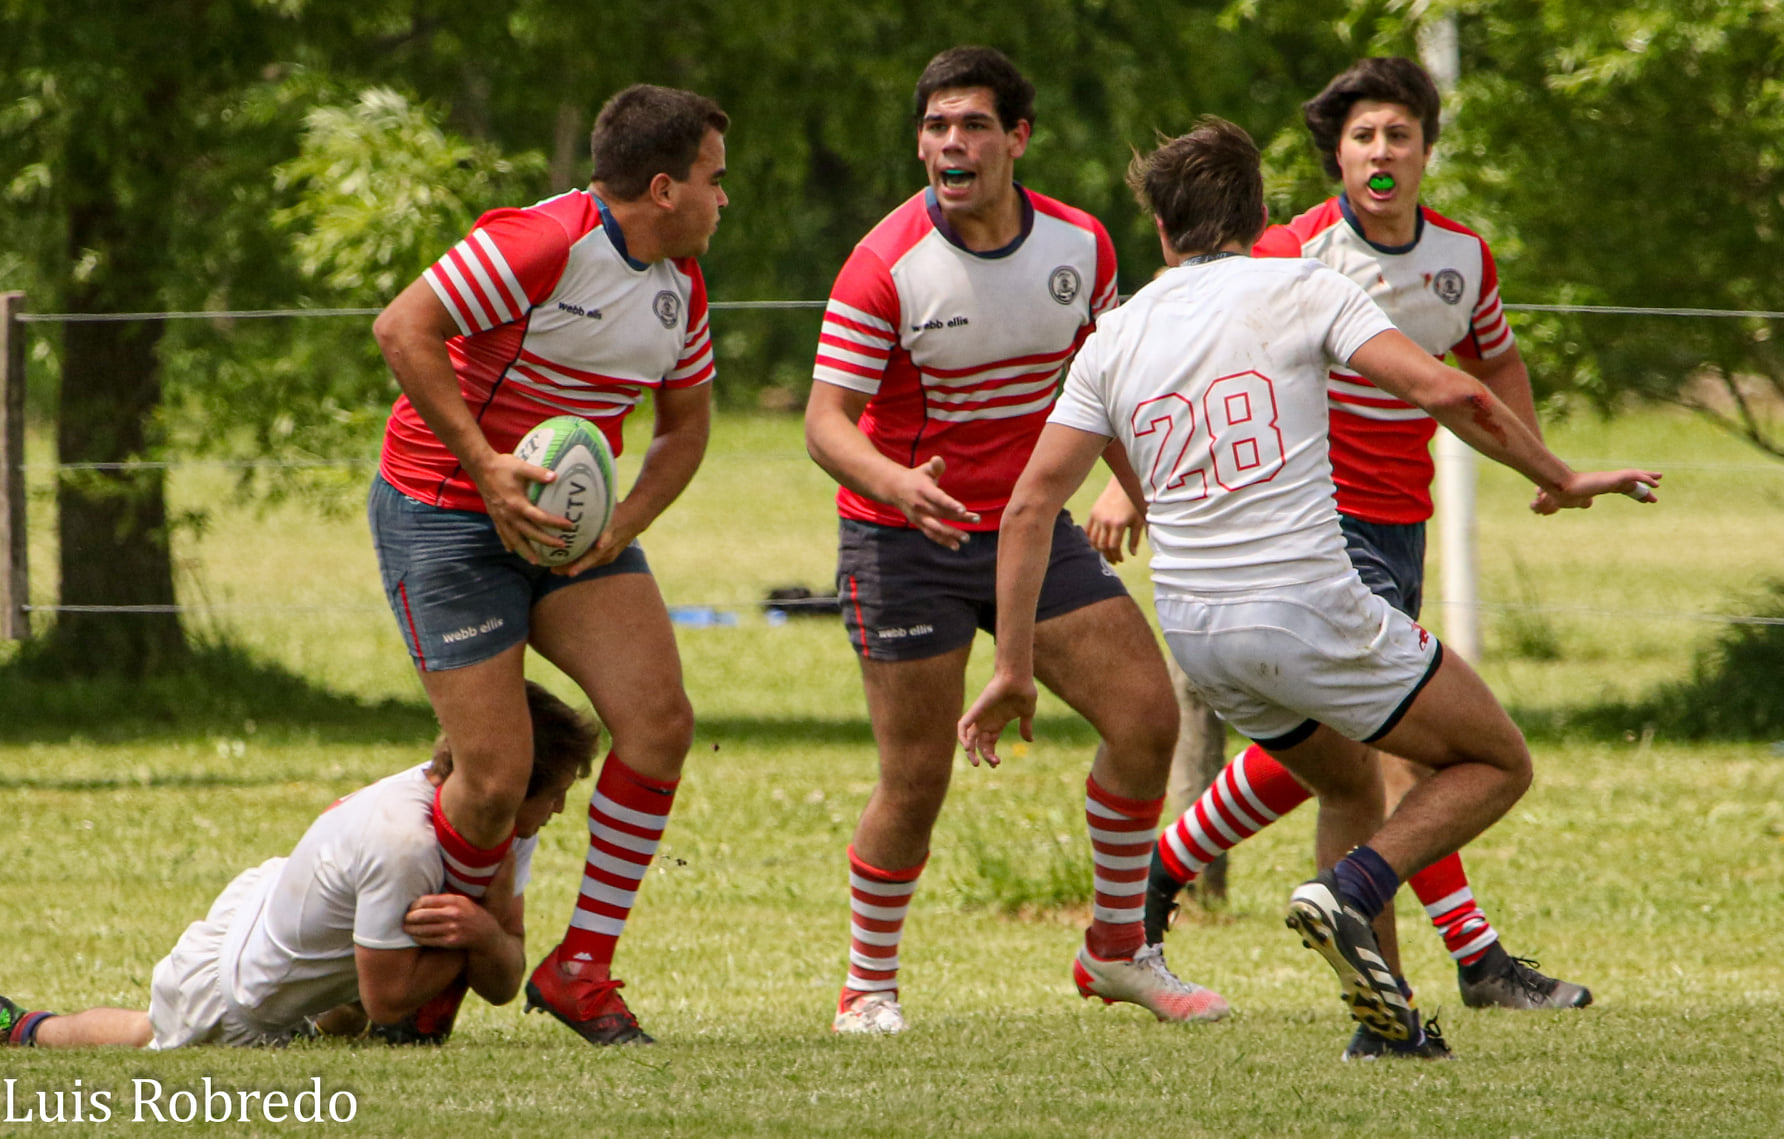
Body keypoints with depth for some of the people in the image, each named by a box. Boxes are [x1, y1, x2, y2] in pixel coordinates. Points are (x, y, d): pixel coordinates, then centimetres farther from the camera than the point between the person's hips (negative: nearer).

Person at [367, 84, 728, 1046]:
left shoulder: (679, 283, 5)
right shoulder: (541, 245, -21)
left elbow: (685, 425, 15)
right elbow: (403, 329, -24)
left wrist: (625, 523, -4)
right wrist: (484, 464, -25)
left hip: (575, 520, 7)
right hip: (445, 516, -7)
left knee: (659, 721, -11)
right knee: (497, 776, -11)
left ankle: (581, 966, 0)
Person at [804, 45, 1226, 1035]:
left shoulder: (1080, 245, -2)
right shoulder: (885, 266, -17)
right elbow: (826, 421, -21)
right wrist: (893, 482, -40)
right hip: (905, 539, -4)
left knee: (1146, 714, -6)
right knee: (917, 781, -6)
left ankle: (1118, 951, 11)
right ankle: (868, 986, 15)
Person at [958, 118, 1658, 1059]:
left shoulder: (1114, 338, 10)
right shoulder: (1298, 289, -2)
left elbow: (1029, 505, 5)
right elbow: (1447, 392, -11)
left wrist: (1014, 670, 8)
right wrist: (1559, 480, 2)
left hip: (1192, 626, 6)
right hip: (1306, 606, -6)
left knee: (1351, 783, 28)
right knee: (1497, 763, 10)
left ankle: (1383, 1014, 20)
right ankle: (1350, 893, -12)